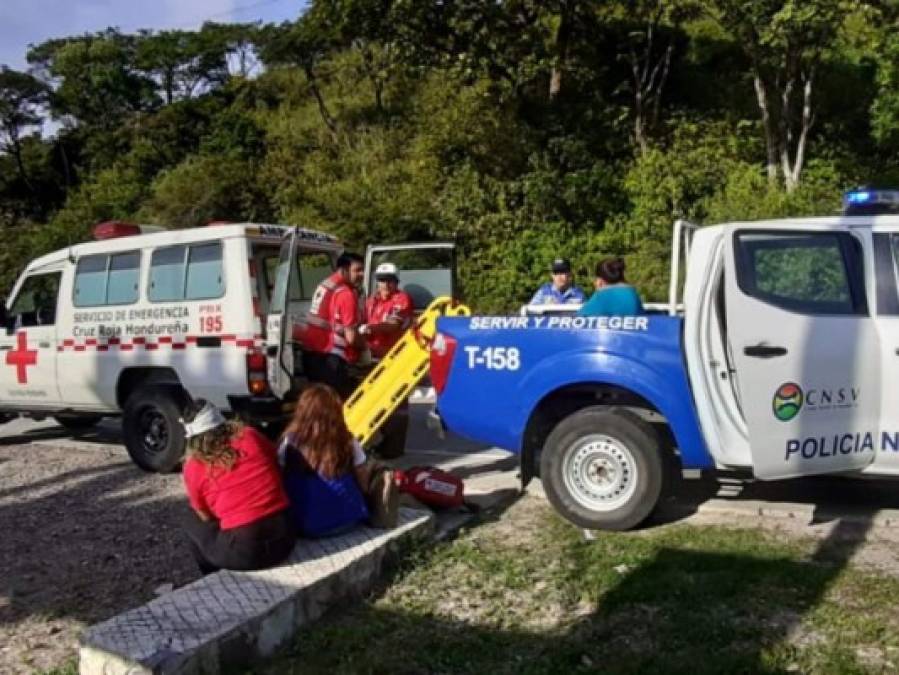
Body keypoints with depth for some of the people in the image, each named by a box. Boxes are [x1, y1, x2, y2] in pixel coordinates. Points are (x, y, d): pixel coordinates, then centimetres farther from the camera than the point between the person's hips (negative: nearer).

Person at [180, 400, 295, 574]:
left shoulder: (193, 467, -2)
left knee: (192, 521, 24)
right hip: (284, 538, 4)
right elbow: (278, 468, 16)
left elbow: (206, 516, 10)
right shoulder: (250, 436, 3)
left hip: (241, 553, -3)